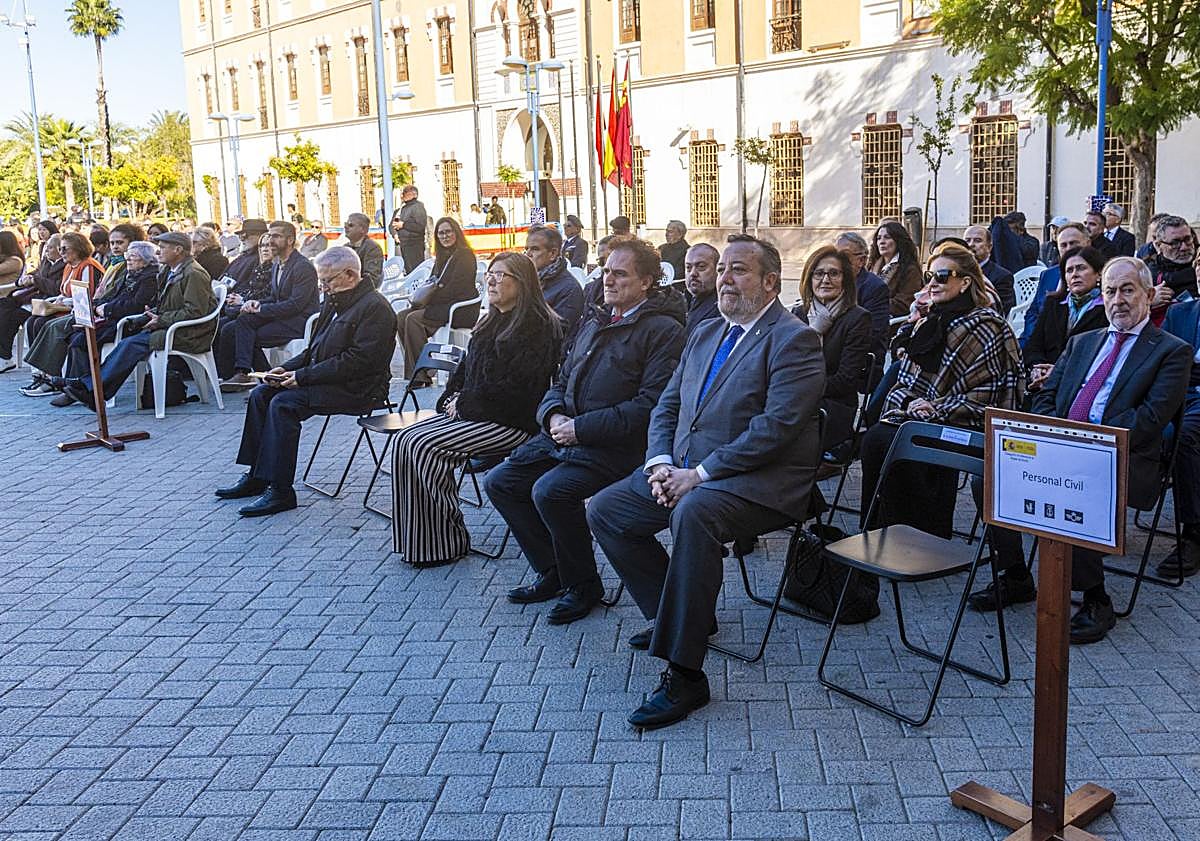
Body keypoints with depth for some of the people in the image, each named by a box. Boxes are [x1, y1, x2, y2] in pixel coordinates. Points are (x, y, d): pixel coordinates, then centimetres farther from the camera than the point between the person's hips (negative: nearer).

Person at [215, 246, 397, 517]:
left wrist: (302, 377, -21)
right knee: (260, 395, 1)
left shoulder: (375, 307, -15)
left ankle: (280, 491, -21)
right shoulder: (335, 301, 15)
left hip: (357, 389, -10)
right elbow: (315, 350, 21)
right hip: (327, 379, 10)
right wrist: (287, 368, 2)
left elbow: (357, 361, -22)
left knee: (283, 403, -25)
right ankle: (256, 476, 5)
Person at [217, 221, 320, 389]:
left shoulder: (304, 267, -12)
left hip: (297, 322, -8)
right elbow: (274, 298, 19)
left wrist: (260, 309, -18)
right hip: (281, 317, 8)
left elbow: (296, 304, -20)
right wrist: (257, 303, -5)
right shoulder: (277, 265, 17)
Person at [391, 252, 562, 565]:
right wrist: (452, 398, 1)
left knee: (424, 446, -21)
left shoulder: (537, 325, -12)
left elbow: (517, 387, -19)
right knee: (405, 441, -8)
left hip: (512, 423, -9)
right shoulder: (491, 322, 18)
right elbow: (466, 369, 22)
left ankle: (450, 542, -9)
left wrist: (464, 404, -13)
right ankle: (419, 538, -8)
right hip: (472, 413, 10)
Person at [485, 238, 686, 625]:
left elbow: (650, 405, -17)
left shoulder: (663, 330, -8)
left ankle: (583, 585, -4)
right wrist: (554, 415, -3)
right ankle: (553, 572, 13)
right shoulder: (594, 321, 18)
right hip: (565, 433, 9)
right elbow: (561, 381, 21)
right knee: (500, 483, 0)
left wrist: (581, 428, -18)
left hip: (615, 446, -8)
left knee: (550, 491, -28)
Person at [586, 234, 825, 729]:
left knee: (694, 513, -37)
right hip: (685, 470, 9)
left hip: (757, 482, -9)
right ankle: (677, 613, 15)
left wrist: (699, 474, -21)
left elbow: (776, 427, -20)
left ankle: (684, 677, -30)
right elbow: (667, 406, 17)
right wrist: (660, 463, -3)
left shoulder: (794, 340, -9)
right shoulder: (705, 334, 17)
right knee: (605, 510, 2)